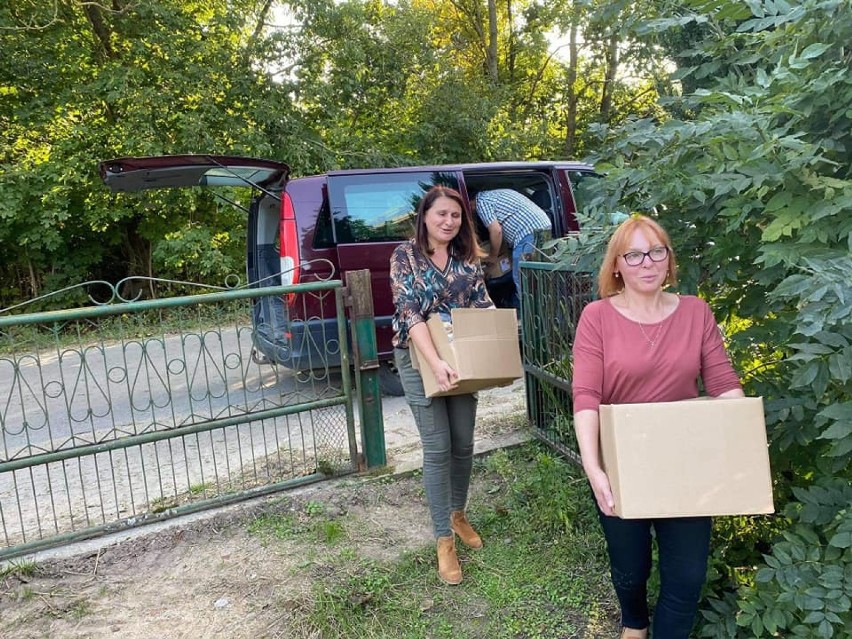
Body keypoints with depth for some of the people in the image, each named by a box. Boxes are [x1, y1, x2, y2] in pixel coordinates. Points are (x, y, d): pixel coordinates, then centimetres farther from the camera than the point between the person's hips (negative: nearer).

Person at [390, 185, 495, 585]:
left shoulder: (467, 257, 4)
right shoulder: (406, 256, -9)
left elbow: (483, 304, 5)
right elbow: (409, 313, -18)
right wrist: (436, 363, -29)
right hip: (419, 359, -4)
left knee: (463, 443, 12)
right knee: (437, 448, -2)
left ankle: (458, 514, 35)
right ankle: (444, 540, 11)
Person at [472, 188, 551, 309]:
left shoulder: (481, 201, 0)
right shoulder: (495, 194, 28)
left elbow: (496, 230, -8)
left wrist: (493, 256, 7)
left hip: (529, 232, -10)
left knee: (521, 279, -5)